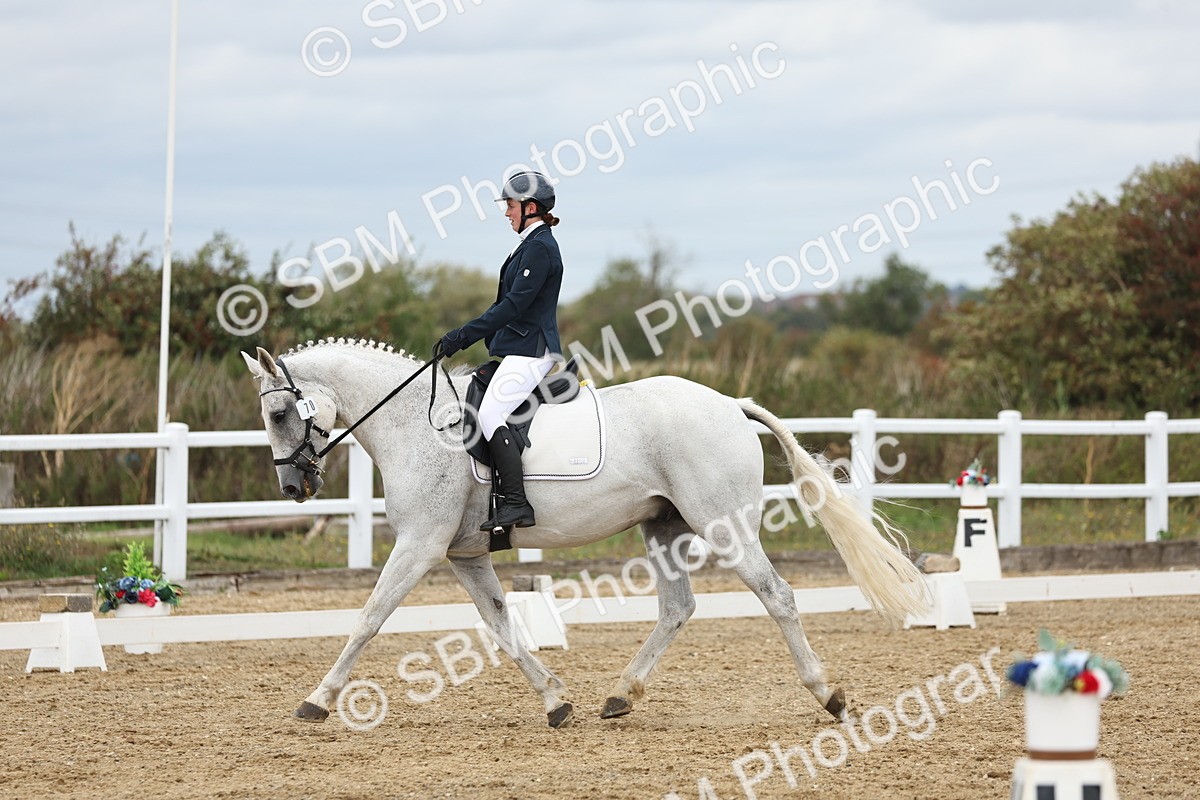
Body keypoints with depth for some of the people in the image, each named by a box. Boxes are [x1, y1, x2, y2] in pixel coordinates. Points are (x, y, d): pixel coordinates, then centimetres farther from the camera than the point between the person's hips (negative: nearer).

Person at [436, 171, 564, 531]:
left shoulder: (539, 248, -14)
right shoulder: (532, 244, 19)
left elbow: (514, 306, -20)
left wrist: (461, 336, -20)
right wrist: (462, 337, 20)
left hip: (530, 351, -11)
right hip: (521, 349, 11)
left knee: (490, 414, -21)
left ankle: (517, 504, -26)